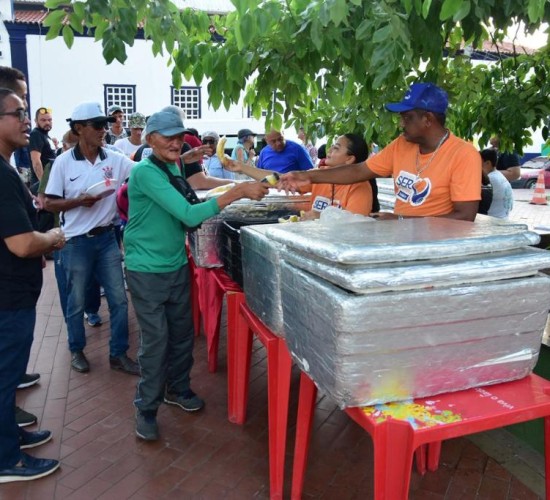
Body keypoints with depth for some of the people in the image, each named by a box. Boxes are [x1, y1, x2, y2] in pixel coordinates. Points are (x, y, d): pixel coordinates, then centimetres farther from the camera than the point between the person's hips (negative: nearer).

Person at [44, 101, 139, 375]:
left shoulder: (115, 159, -1)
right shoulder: (64, 162, -7)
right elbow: (50, 203, -5)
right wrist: (79, 201, -19)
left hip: (107, 238, 3)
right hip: (76, 242, -2)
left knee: (119, 299, 6)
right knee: (77, 302, 11)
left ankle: (118, 354, 21)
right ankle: (77, 350, 33)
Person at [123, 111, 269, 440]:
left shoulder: (175, 169, 7)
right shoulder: (145, 172, -20)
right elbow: (188, 215, -29)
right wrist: (238, 192, -31)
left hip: (177, 265, 8)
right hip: (147, 270, -8)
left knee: (183, 333, 16)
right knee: (156, 340, 0)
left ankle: (177, 388, 38)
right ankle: (146, 409, 19)